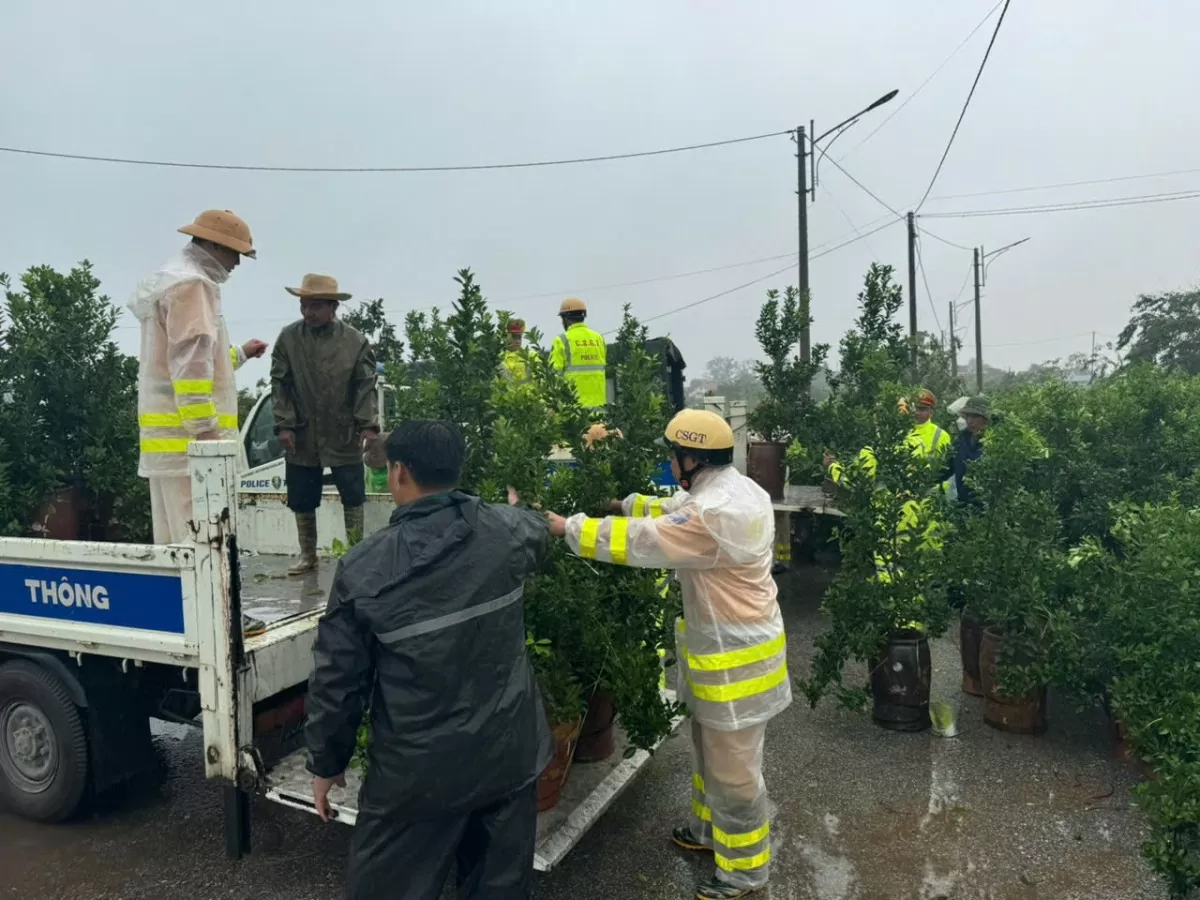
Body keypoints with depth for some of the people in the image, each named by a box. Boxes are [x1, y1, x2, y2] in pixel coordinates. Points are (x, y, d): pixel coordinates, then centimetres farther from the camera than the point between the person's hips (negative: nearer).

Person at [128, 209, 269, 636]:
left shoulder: (170, 281, 21)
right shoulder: (191, 284, -12)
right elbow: (190, 363, -21)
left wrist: (240, 353, 34)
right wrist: (205, 428, -24)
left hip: (166, 430, 10)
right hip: (187, 432, -10)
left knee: (175, 529, 12)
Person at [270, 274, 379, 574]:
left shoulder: (355, 341, -4)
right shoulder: (288, 338, 0)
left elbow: (366, 386, -5)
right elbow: (279, 384, 0)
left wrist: (368, 424, -13)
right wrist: (284, 424, -7)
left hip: (344, 436, -2)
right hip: (302, 436, 2)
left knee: (353, 497, 6)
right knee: (302, 501, 11)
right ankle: (308, 555, 27)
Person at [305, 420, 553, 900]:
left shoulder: (363, 567, -14)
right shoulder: (506, 530, -8)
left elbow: (337, 678, -7)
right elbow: (540, 528, 18)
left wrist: (326, 762, 10)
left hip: (417, 770, -3)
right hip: (509, 753, 3)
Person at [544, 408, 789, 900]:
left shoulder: (716, 514, -30)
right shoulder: (729, 489, 2)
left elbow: (640, 541, -27)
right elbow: (669, 510, 15)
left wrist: (569, 527, -18)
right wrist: (621, 503, 9)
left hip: (736, 658, -10)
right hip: (726, 646, 10)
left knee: (733, 769, 8)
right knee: (711, 750, 27)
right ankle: (710, 828, 47)